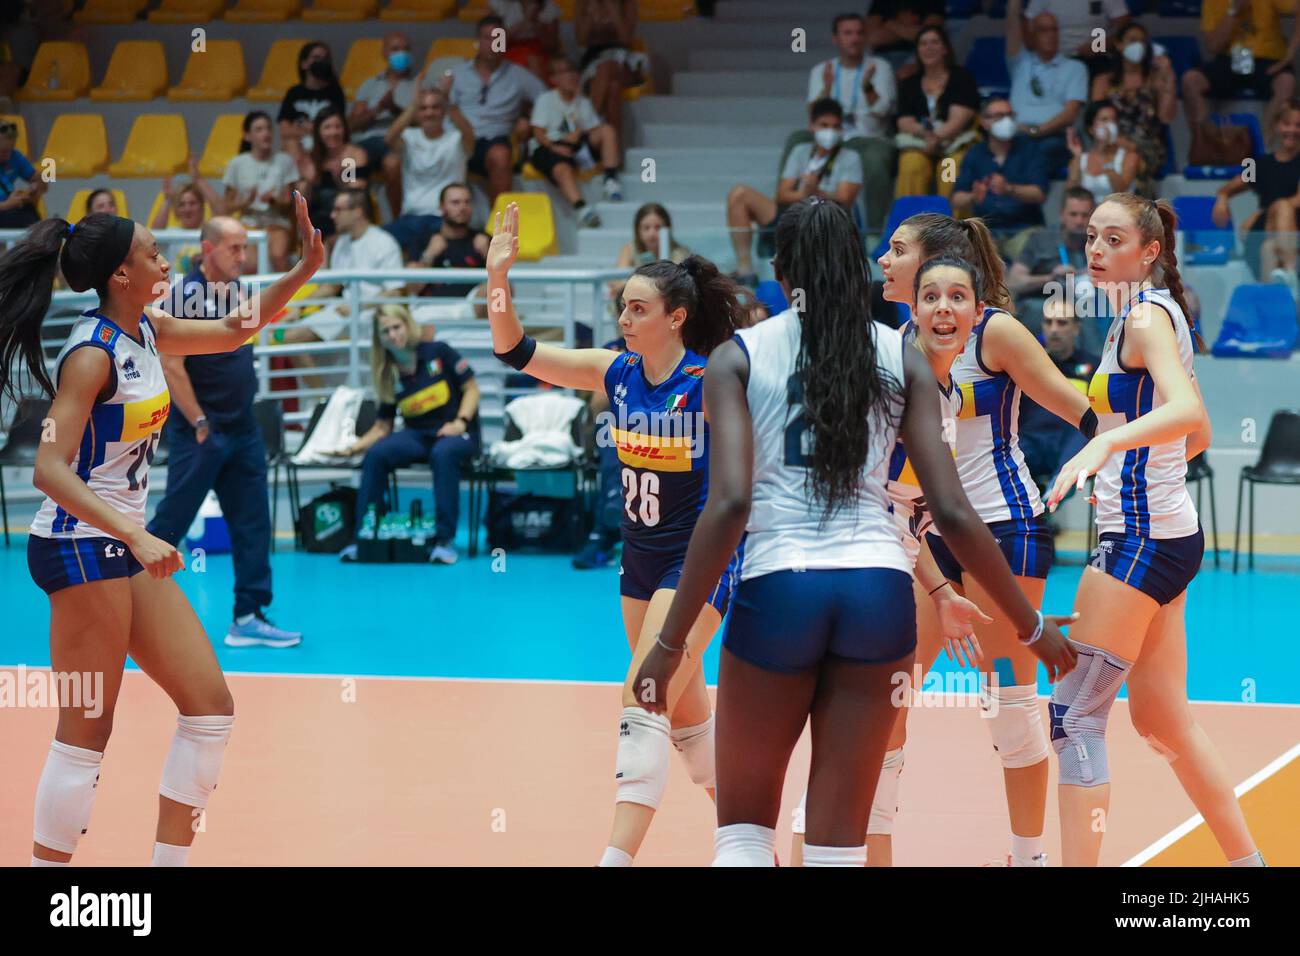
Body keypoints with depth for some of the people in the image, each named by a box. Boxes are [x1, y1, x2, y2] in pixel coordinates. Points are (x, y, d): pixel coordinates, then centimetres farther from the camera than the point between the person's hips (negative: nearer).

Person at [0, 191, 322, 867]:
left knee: (209, 707, 7)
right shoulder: (93, 353, -18)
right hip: (81, 547, -9)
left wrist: (305, 270, 15)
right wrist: (135, 537, -33)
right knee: (86, 735, -7)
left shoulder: (145, 331, 8)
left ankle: (169, 862, 13)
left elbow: (231, 332, 24)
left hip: (126, 548, 9)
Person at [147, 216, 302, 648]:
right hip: (201, 433, -8)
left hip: (242, 429, 8)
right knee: (171, 523, -2)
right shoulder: (185, 295, -14)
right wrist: (200, 424, -17)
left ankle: (248, 619, 7)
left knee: (253, 524, 4)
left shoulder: (235, 288, 9)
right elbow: (171, 366, -18)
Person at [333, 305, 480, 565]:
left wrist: (460, 422, -16)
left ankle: (445, 539, -35)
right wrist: (354, 447, -6)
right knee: (375, 455, -26)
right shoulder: (389, 376, 6)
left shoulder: (438, 353, -2)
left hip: (455, 433, -3)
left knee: (443, 454, -40)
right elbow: (382, 427, 9)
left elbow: (471, 389, -1)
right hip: (416, 435, 3)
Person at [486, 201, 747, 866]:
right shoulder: (615, 373, -2)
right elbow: (516, 352, -5)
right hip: (641, 560, 7)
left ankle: (618, 857, -19)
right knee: (683, 707, 15)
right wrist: (497, 275, -17)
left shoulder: (709, 383, -18)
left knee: (643, 704, -17)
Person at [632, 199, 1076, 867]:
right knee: (838, 844, 9)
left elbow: (729, 505, -10)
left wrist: (671, 642, -7)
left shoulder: (738, 357, 3)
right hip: (880, 592, 2)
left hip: (778, 589, -2)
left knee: (743, 828, 13)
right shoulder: (902, 359, 8)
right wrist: (1033, 628, 11)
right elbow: (952, 513, 2)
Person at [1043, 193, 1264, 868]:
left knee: (1075, 715, -10)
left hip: (1140, 536, -10)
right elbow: (1197, 435, 23)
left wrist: (1104, 443, -45)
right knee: (1161, 719, 17)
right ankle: (1247, 862, 25)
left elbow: (1188, 413, -32)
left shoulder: (1146, 315, -13)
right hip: (1167, 530, 10)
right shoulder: (1150, 313, 15)